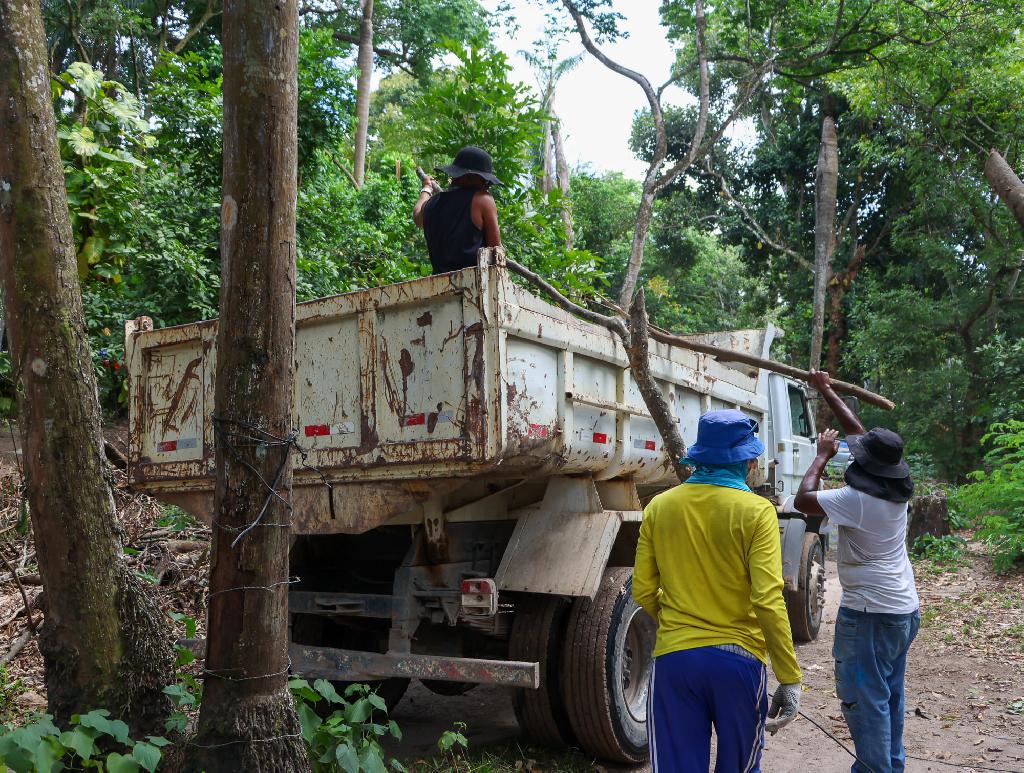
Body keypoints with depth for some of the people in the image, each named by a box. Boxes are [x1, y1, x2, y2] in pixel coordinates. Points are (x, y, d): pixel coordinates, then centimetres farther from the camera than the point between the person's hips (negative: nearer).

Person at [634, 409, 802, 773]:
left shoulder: (659, 507, 0)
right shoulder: (756, 512, -10)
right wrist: (790, 677, -9)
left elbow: (643, 591, 2)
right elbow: (767, 601, -16)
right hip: (738, 658, -2)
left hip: (674, 657, 2)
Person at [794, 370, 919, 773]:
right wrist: (825, 390, 20)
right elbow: (857, 429, 11)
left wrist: (822, 456, -3)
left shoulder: (857, 499, -22)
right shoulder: (896, 488, 2)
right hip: (905, 609, 9)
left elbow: (802, 500, -13)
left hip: (869, 614, -9)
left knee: (864, 700, -1)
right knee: (889, 696, 19)